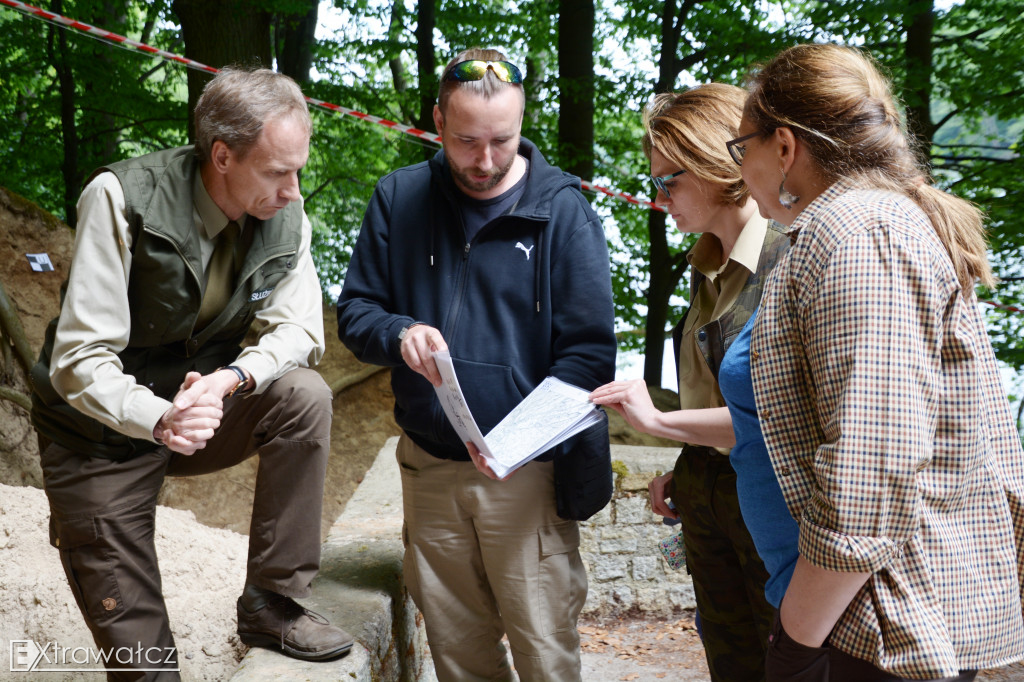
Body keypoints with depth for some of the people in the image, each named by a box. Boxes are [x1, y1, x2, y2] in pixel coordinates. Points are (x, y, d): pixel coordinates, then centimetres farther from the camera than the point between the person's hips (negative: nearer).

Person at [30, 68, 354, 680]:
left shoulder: (286, 217, -10)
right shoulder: (122, 198, -23)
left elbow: (299, 334, -9)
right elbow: (79, 360, -24)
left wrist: (229, 378, -31)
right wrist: (158, 419, -42)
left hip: (207, 407, 4)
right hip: (104, 436, -3)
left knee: (304, 395, -25)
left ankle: (272, 601, -13)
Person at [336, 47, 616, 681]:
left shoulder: (562, 209, -7)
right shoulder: (400, 197, 2)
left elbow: (590, 350, -9)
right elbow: (354, 310, 7)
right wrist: (400, 333, -17)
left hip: (527, 469, -3)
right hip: (429, 466, 3)